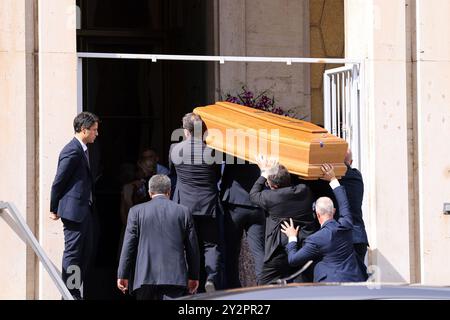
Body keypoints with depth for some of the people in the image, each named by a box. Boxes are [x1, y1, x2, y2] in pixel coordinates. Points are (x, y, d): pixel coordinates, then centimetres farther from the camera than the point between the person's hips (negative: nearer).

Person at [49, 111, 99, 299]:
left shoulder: (82, 150, 15)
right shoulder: (72, 151, -16)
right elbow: (59, 181, -14)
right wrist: (54, 209, -8)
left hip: (84, 210, 10)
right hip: (74, 210, -10)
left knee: (86, 252, 13)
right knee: (72, 253, -4)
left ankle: (75, 292, 20)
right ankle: (69, 294, 1)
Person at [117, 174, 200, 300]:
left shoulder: (136, 211, 4)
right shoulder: (183, 212, 6)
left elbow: (128, 246, 1)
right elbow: (192, 247, 9)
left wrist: (123, 275, 5)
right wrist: (193, 276, 17)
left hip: (145, 276, 1)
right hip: (175, 276, 0)